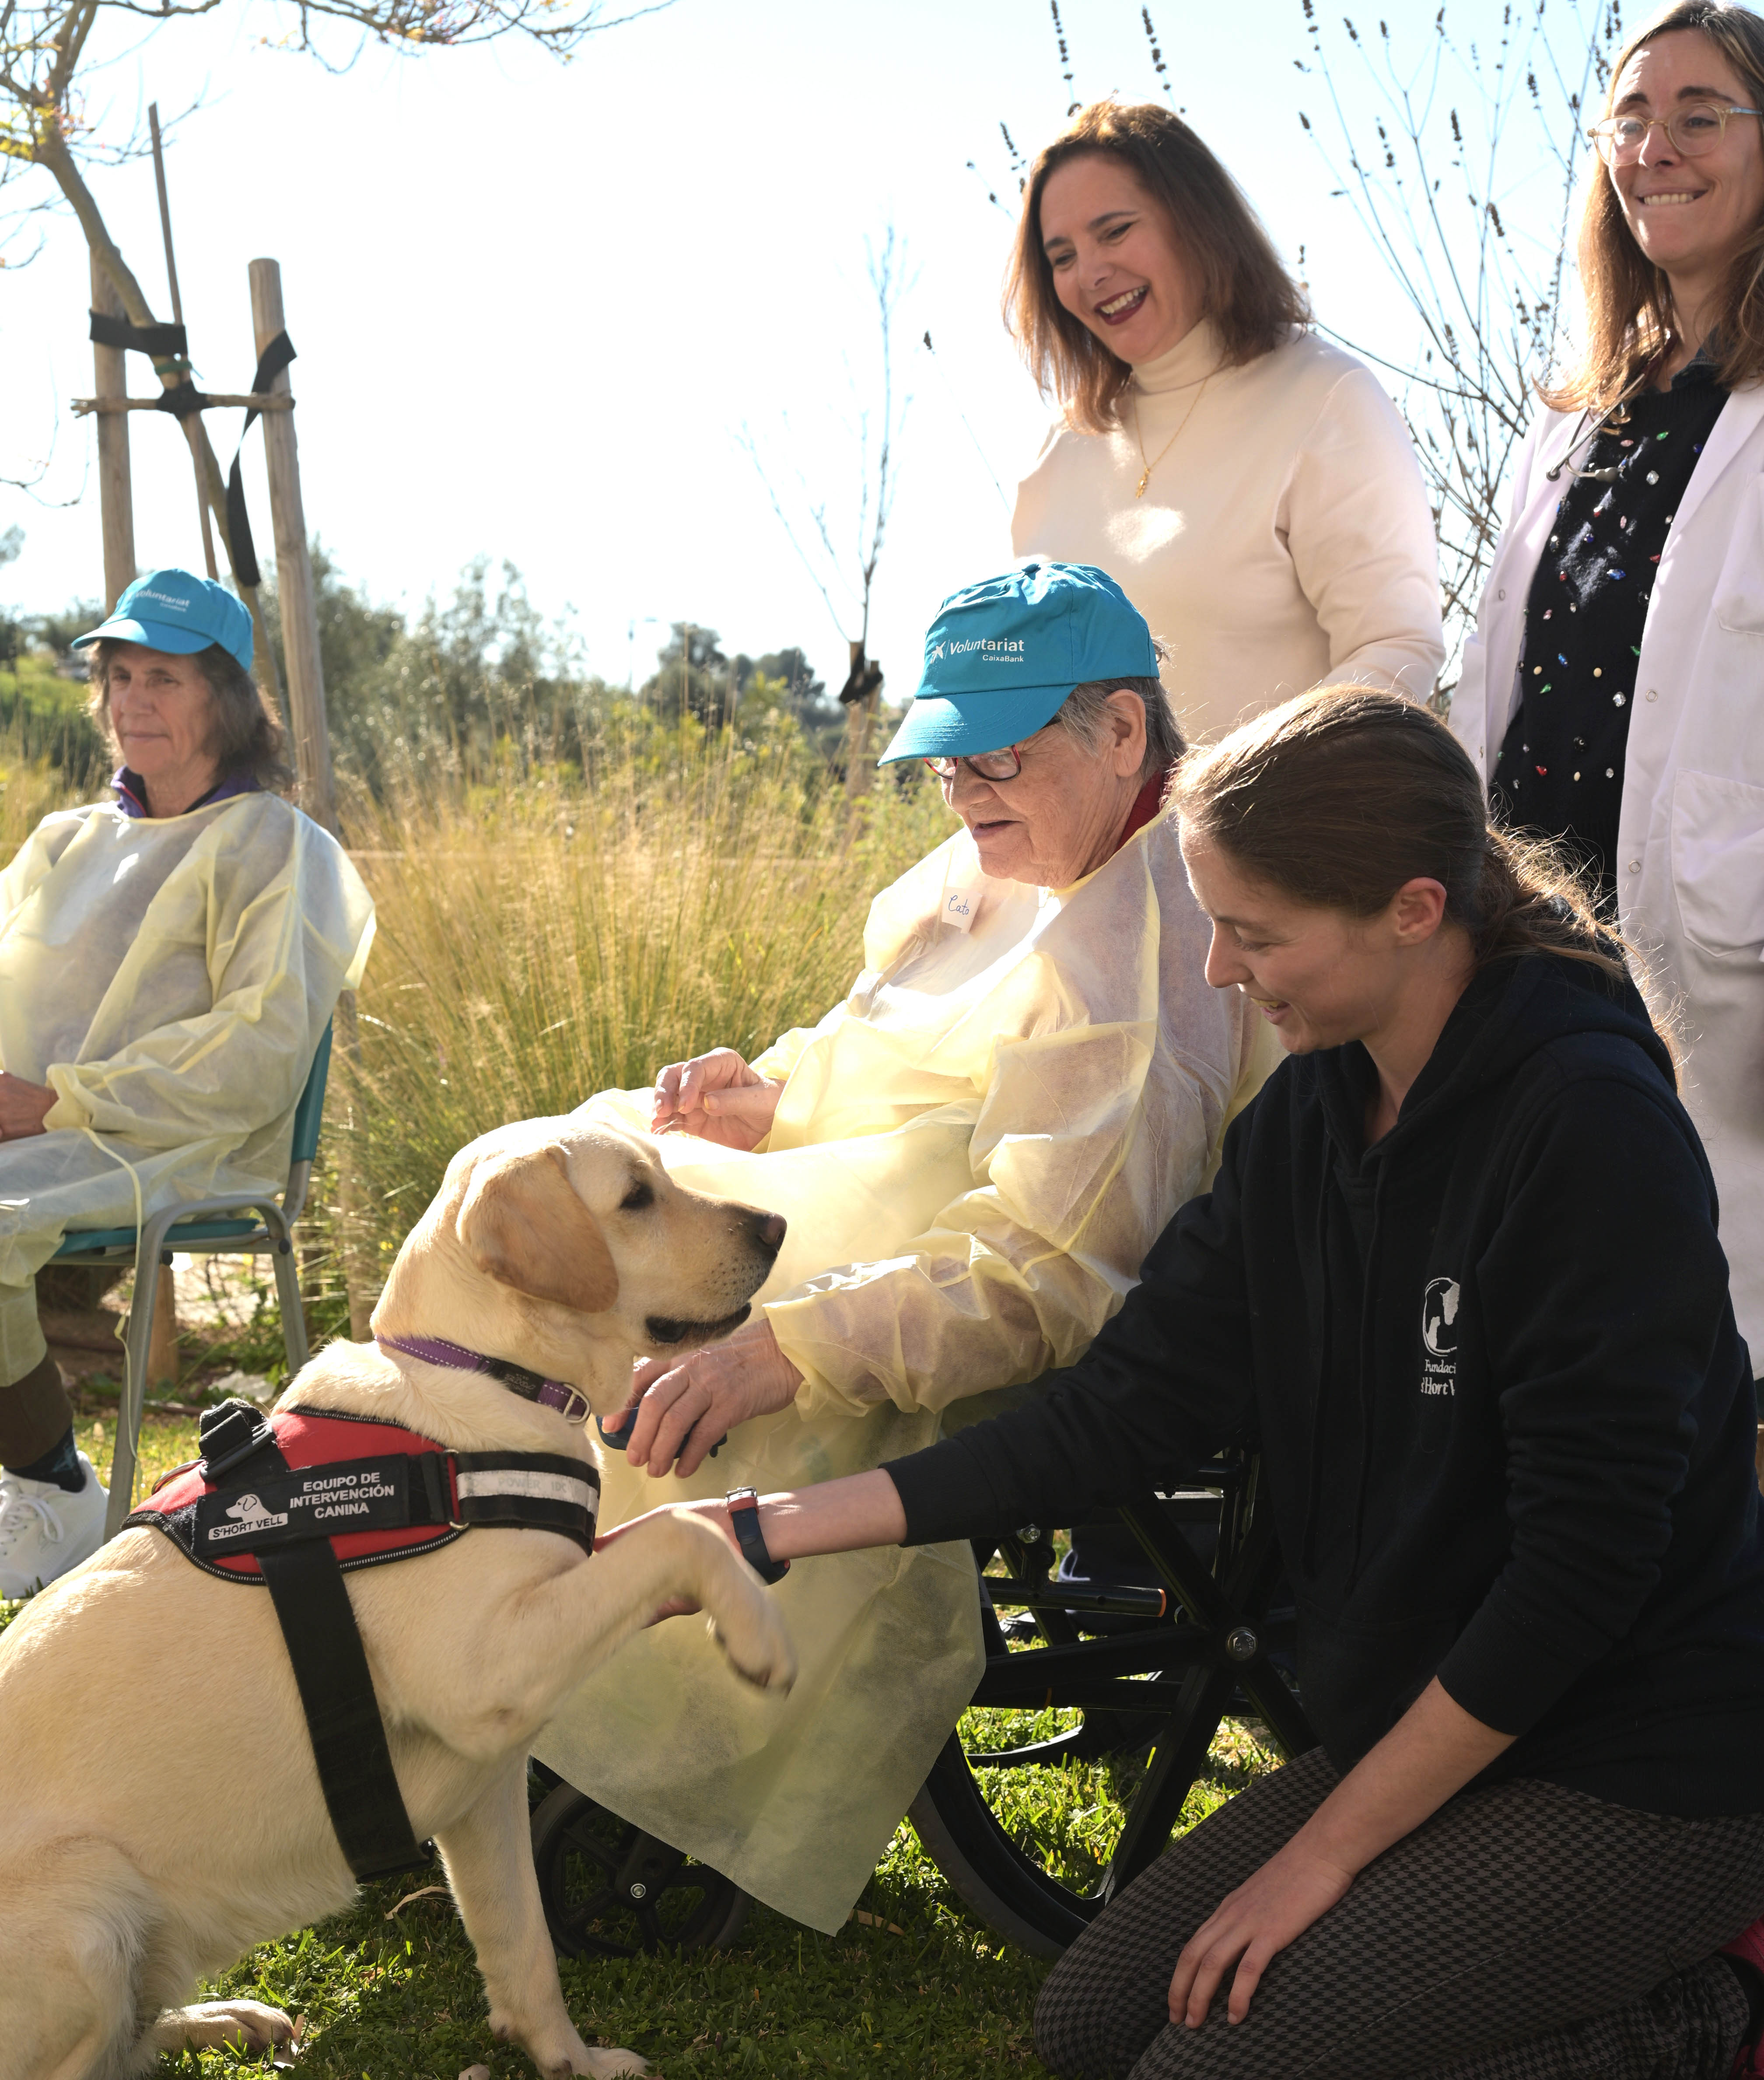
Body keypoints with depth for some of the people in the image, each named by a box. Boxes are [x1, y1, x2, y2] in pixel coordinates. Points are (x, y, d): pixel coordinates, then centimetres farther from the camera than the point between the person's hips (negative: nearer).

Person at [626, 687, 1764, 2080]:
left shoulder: (1590, 1120, -23)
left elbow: (1584, 1555, -23)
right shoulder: (1310, 1114, 1)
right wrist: (770, 1529, -4)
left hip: (1646, 1771, -8)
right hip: (1430, 1730, 8)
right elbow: (1128, 1412, 1)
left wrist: (1332, 1846, -16)